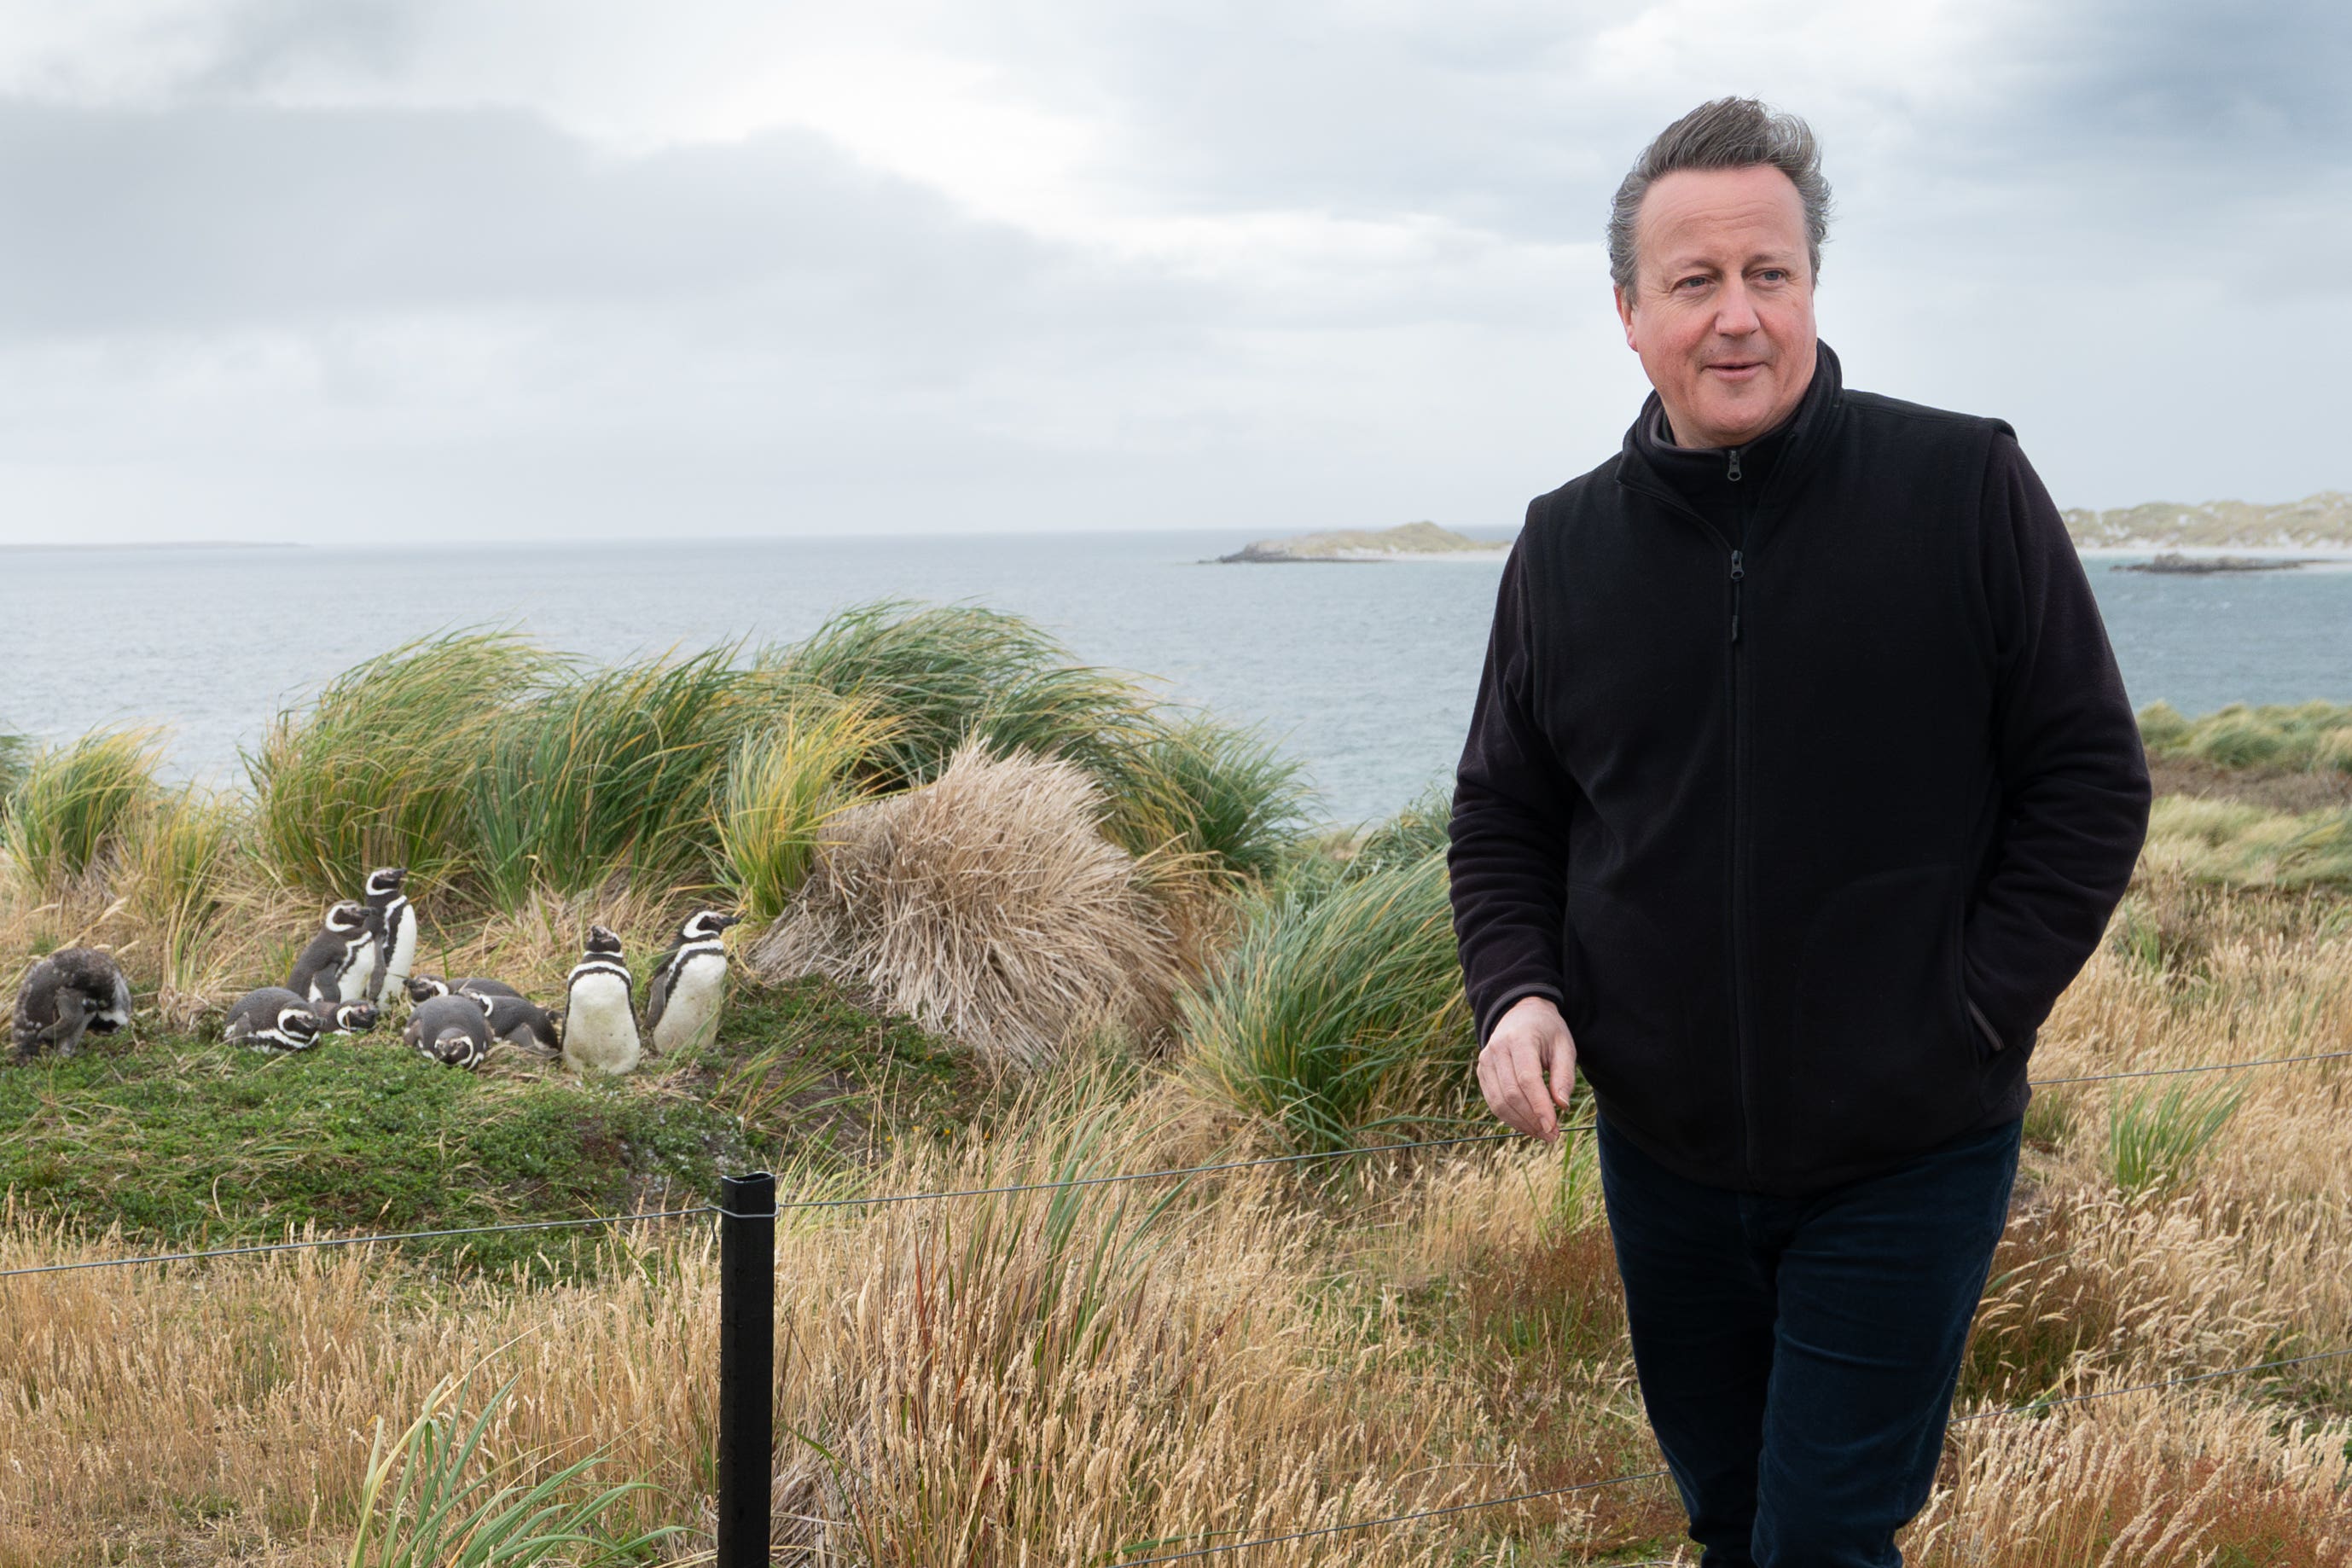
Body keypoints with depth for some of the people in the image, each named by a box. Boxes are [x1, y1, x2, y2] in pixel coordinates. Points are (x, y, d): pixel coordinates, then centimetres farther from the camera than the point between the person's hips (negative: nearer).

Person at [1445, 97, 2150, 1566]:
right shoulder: (1568, 546, 0)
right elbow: (1503, 816, 10)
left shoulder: (1966, 489, -11)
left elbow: (2090, 780, -7)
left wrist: (1973, 1011, -13)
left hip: (1909, 1157, -4)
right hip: (1664, 1149, 4)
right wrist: (1515, 991, -8)